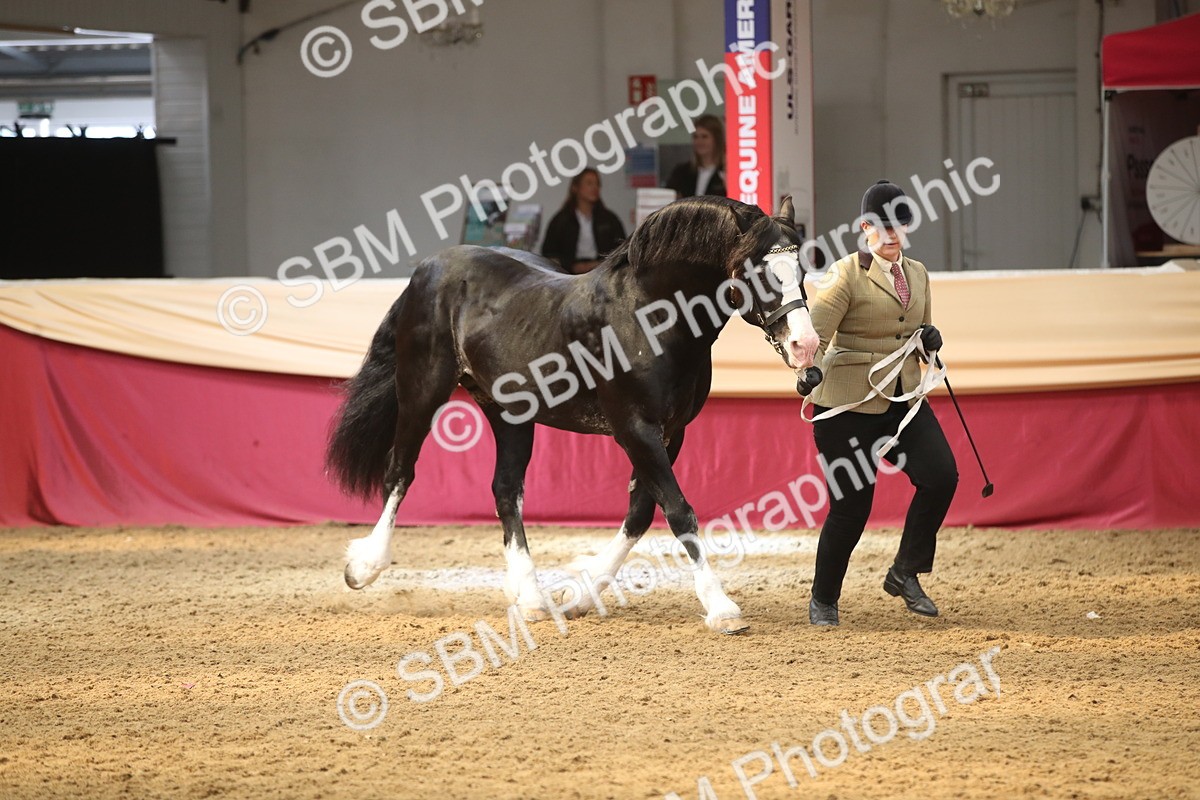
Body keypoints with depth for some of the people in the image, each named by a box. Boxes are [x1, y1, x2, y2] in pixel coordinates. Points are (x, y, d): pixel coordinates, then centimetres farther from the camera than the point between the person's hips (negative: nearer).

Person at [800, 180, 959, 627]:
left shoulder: (917, 274, 11)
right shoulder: (847, 275, -9)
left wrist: (930, 339, 0)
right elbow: (815, 329, -20)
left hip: (903, 398, 6)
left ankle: (905, 574, 4)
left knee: (941, 475, -13)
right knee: (851, 504, -4)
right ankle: (823, 601, 17)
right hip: (848, 404, -6)